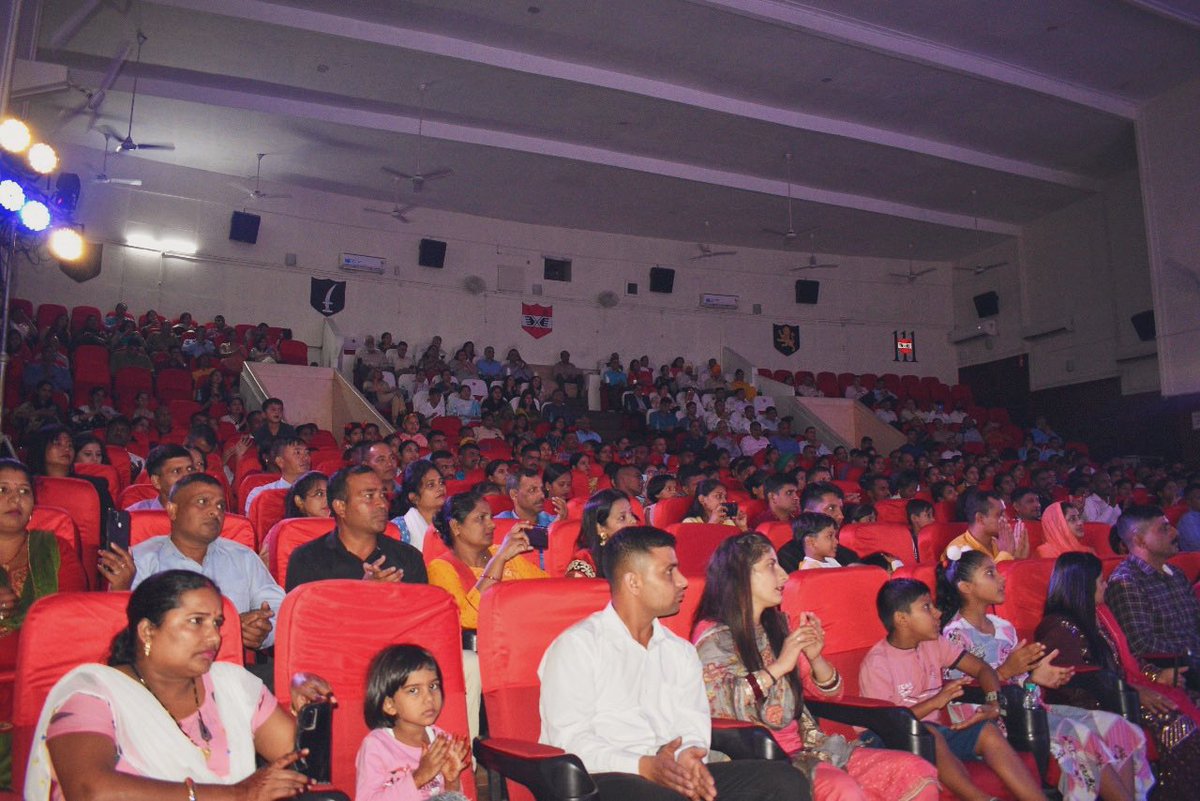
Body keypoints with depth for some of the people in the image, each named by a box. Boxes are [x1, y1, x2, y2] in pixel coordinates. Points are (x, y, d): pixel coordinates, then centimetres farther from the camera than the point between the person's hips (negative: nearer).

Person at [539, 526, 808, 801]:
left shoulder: (681, 651, 22)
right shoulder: (577, 645, 2)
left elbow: (693, 725, 13)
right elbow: (569, 739, -8)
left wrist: (689, 758, -11)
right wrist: (643, 767, -20)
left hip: (674, 776, 6)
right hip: (601, 778, -6)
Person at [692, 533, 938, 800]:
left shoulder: (776, 626, 15)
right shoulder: (714, 636, -5)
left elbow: (829, 691, 17)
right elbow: (714, 703, -22)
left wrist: (814, 657, -4)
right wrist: (778, 667, -19)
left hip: (806, 748, 7)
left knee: (919, 773, -9)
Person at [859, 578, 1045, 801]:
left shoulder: (934, 643, 6)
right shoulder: (875, 663, -14)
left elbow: (982, 668, 8)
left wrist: (994, 703, -13)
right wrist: (936, 701, -20)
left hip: (938, 732, 6)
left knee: (987, 731, -21)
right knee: (928, 733, -38)